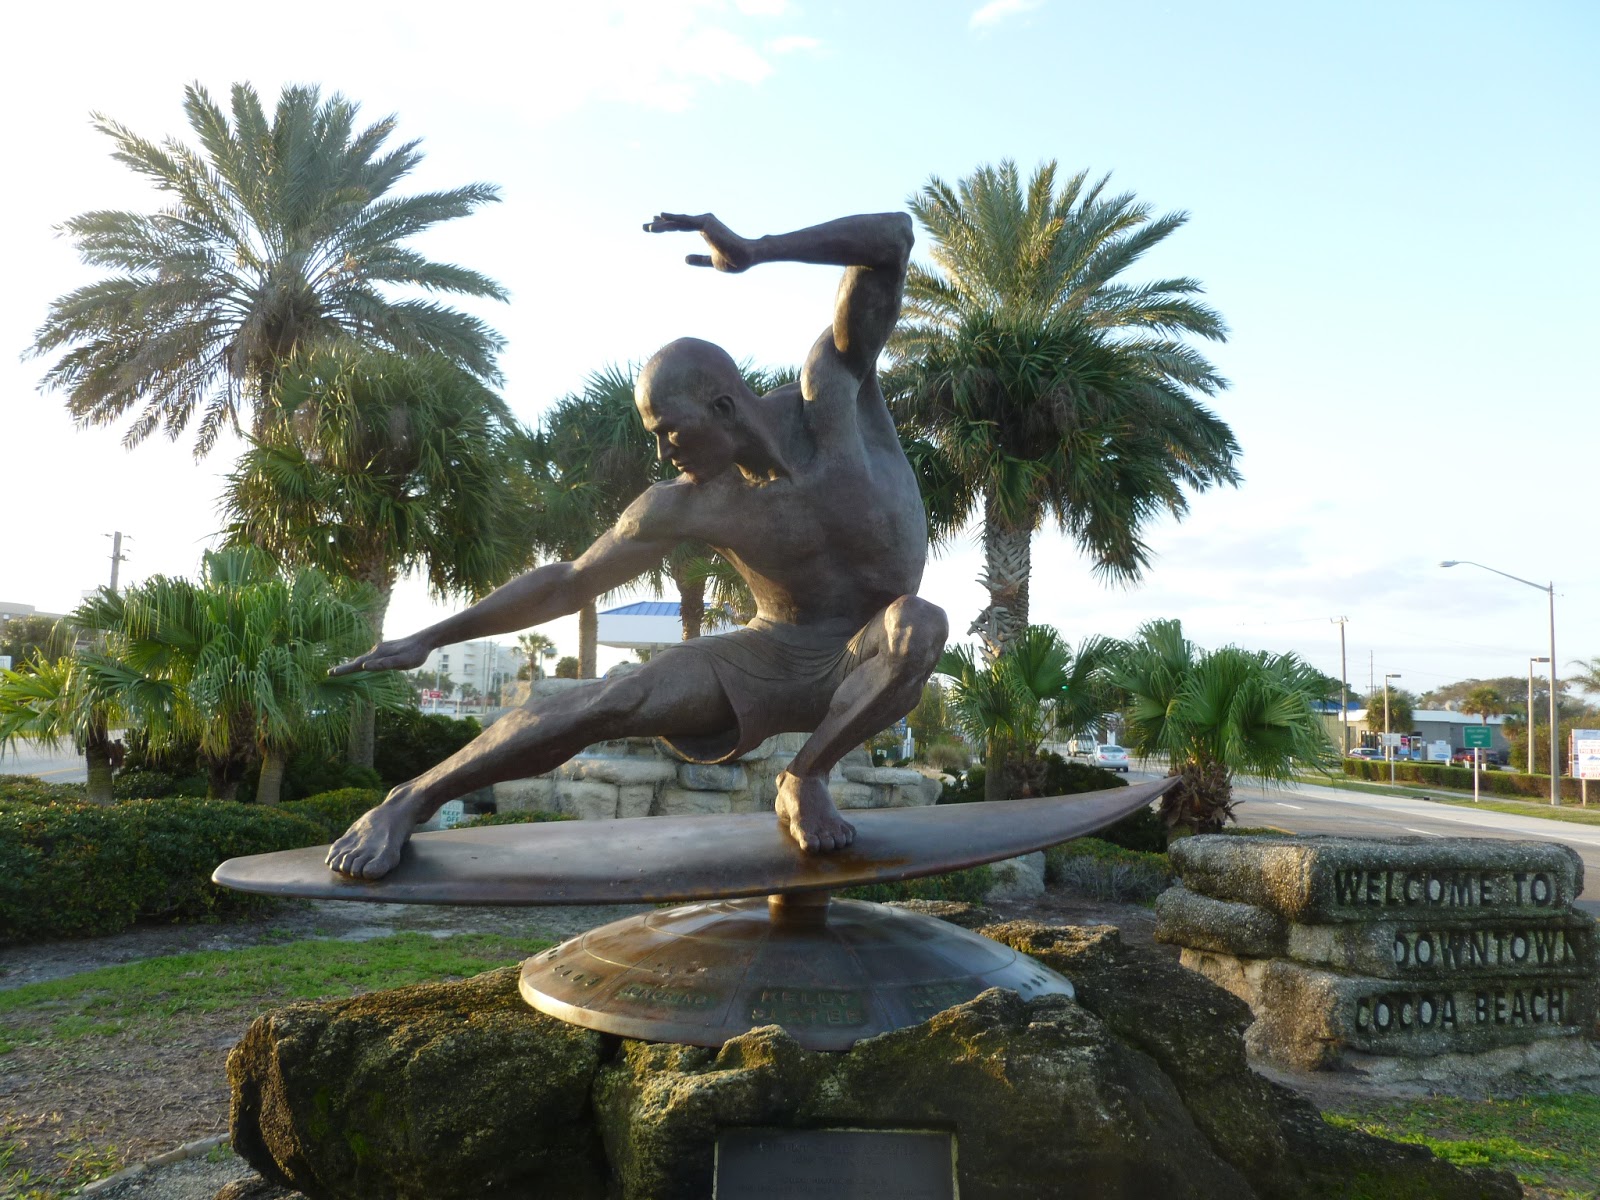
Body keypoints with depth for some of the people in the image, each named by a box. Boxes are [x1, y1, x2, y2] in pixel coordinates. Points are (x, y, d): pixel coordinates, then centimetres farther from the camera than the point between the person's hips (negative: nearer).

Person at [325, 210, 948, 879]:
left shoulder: (829, 397, -15)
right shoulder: (682, 507, -11)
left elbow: (893, 239, -22)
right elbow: (566, 582, -1)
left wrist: (755, 252, -34)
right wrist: (431, 638, -4)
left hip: (863, 668, 0)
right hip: (765, 665, 0)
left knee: (920, 625, -36)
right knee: (614, 703, -24)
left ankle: (806, 780, -17)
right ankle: (408, 804, -11)